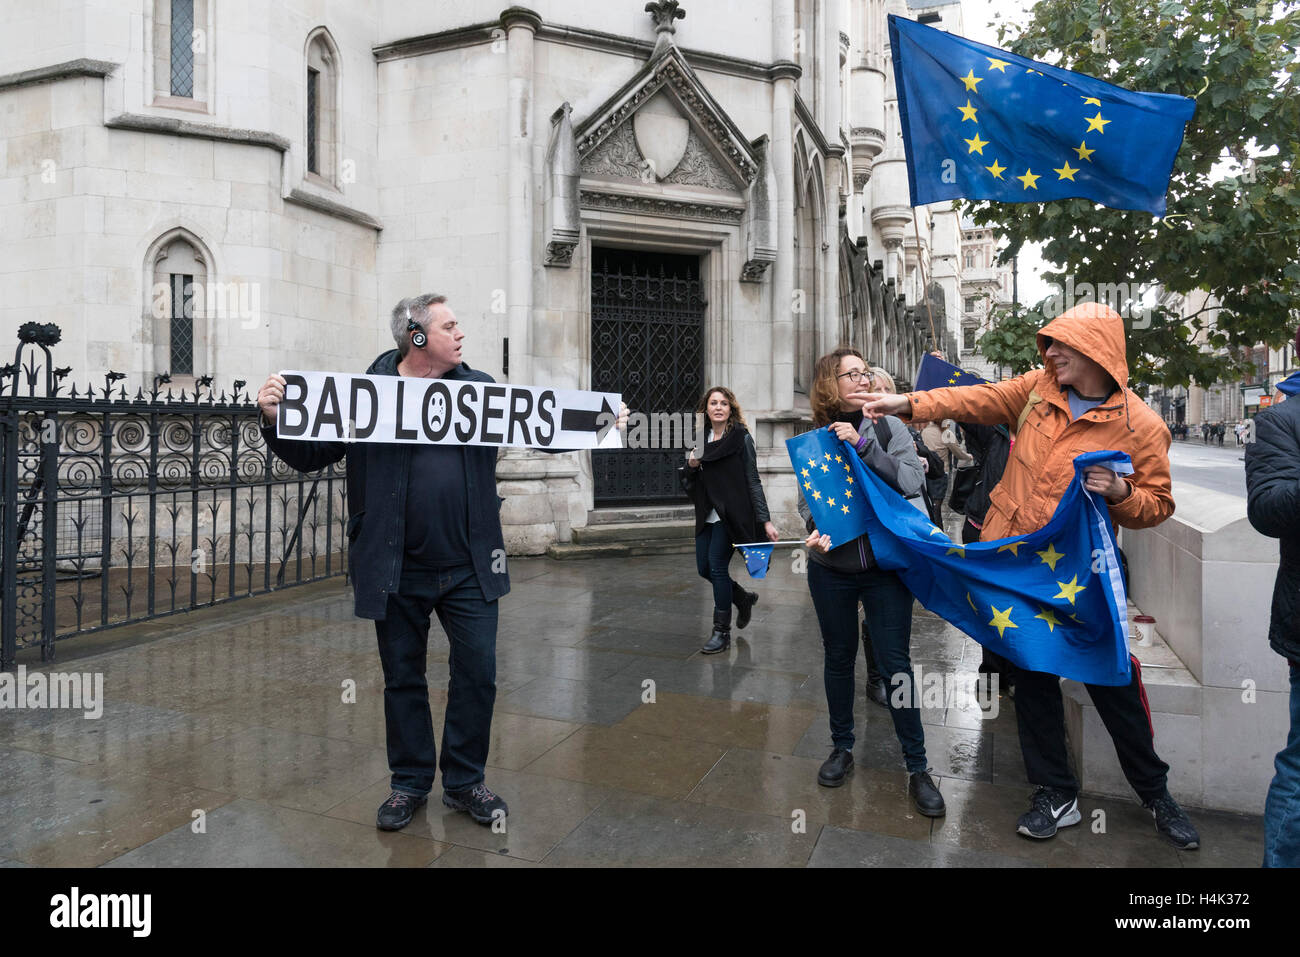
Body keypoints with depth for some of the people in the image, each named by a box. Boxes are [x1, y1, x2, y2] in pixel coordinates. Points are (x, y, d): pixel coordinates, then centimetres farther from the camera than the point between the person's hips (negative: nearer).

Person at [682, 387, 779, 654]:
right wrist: (691, 466, -7)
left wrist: (766, 521, -12)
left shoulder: (741, 438, -4)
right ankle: (744, 599, 34)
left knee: (717, 566, -8)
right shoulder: (701, 439, 11)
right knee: (704, 568, 8)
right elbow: (691, 485, 16)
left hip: (731, 514, -6)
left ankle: (722, 631, 6)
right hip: (707, 515, 6)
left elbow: (753, 481, -6)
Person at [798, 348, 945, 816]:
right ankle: (842, 748, 33)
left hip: (886, 565, -1)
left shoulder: (889, 427, -2)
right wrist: (815, 529, -19)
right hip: (832, 568, 2)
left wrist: (863, 444, -21)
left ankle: (917, 768, 16)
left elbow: (910, 483, -14)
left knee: (896, 663, 1)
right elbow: (806, 498, 1)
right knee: (838, 658, 14)